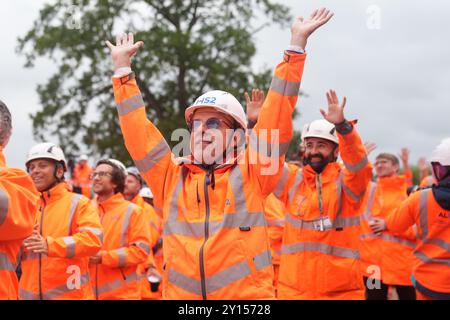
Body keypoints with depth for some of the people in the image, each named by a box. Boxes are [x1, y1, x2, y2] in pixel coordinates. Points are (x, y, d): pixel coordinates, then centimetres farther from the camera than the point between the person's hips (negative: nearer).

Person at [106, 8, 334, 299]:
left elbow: (277, 116, -2)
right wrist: (123, 67, 10)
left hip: (248, 294, -2)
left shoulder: (250, 172, 3)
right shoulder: (171, 176, 10)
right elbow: (138, 131, 10)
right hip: (180, 293, 3)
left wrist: (297, 45, -4)